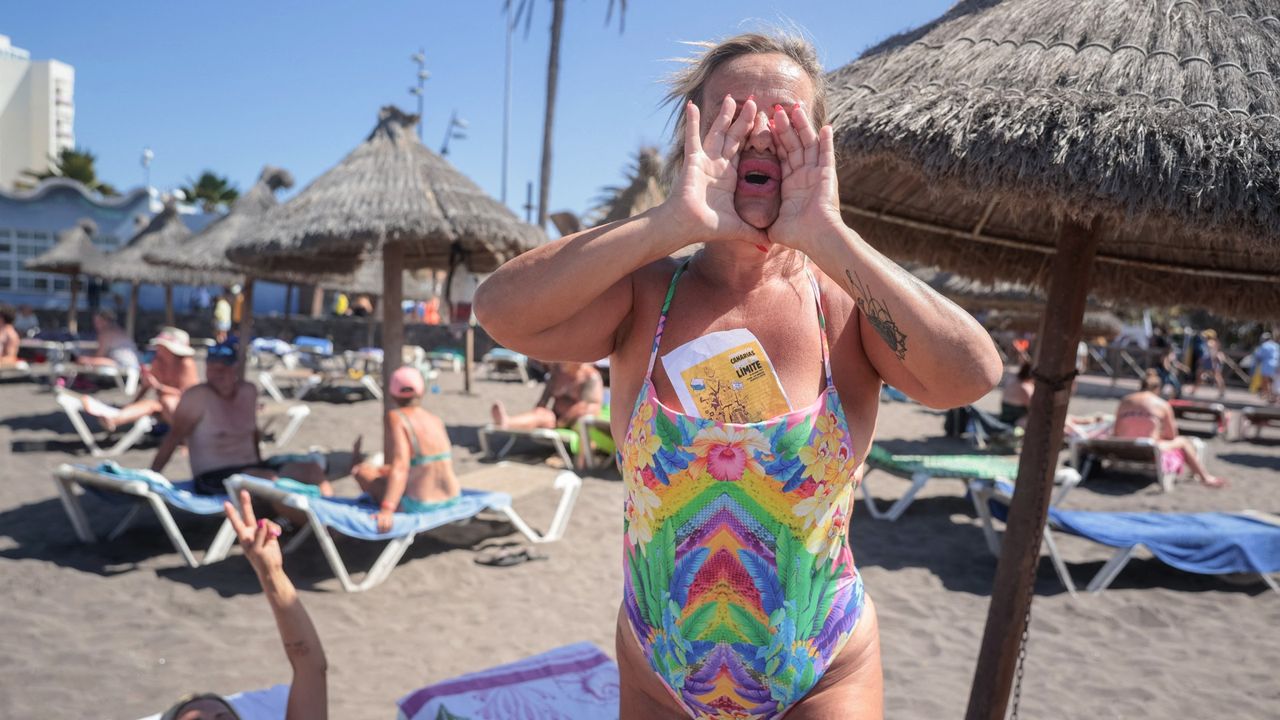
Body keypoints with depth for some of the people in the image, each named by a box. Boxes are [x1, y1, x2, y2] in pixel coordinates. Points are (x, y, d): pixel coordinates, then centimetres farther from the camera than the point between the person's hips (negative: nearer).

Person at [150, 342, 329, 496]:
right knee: (270, 479, -35)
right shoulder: (196, 397, -7)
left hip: (251, 468, 6)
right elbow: (173, 440, -6)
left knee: (312, 470, -15)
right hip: (212, 478, -6)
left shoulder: (249, 391, 11)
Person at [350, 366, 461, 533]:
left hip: (418, 506, -6)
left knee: (361, 470, 13)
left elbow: (400, 466, -24)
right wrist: (383, 468, 33)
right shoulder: (436, 420, 5)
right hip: (452, 500, 6)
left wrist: (386, 510, -31)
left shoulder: (396, 417, -11)